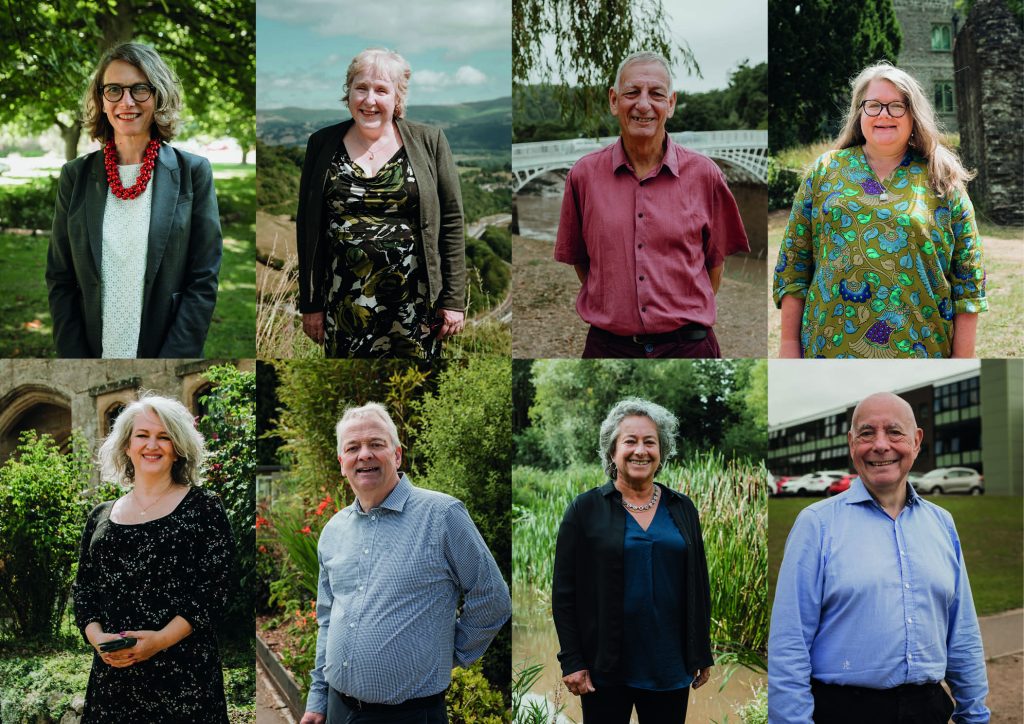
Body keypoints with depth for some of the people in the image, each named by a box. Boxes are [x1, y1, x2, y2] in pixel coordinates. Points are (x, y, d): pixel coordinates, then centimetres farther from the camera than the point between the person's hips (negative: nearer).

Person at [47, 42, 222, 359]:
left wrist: (169, 363, -14)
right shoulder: (76, 175, 2)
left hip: (170, 351, -2)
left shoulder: (192, 172, -4)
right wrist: (75, 357, -7)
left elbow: (204, 283, -7)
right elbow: (60, 279, 4)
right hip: (89, 349, 2)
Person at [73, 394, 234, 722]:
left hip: (183, 671, -3)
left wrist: (160, 639, -17)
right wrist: (97, 637, -7)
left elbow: (214, 587, -6)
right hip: (112, 670, 3)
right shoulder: (101, 517, 13)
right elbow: (84, 589, 13)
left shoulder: (203, 507, 1)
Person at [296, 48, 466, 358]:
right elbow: (307, 227, 7)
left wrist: (454, 299, -4)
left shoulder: (429, 142, 0)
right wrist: (310, 303, 4)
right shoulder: (323, 144, 5)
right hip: (344, 307, 1)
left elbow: (451, 221, 1)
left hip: (414, 306, -1)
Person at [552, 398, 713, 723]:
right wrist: (572, 661, -8)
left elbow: (699, 587, 11)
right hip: (605, 670, -3)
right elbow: (564, 592, -3)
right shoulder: (585, 509, -2)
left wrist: (702, 655, 9)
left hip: (670, 668, 3)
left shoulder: (682, 509, 8)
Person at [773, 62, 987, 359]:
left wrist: (964, 357, -2)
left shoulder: (942, 180, 4)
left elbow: (967, 274, 3)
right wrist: (789, 343, 0)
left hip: (919, 348, 0)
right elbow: (794, 258, 5)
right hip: (830, 345, 1)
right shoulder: (825, 170, 6)